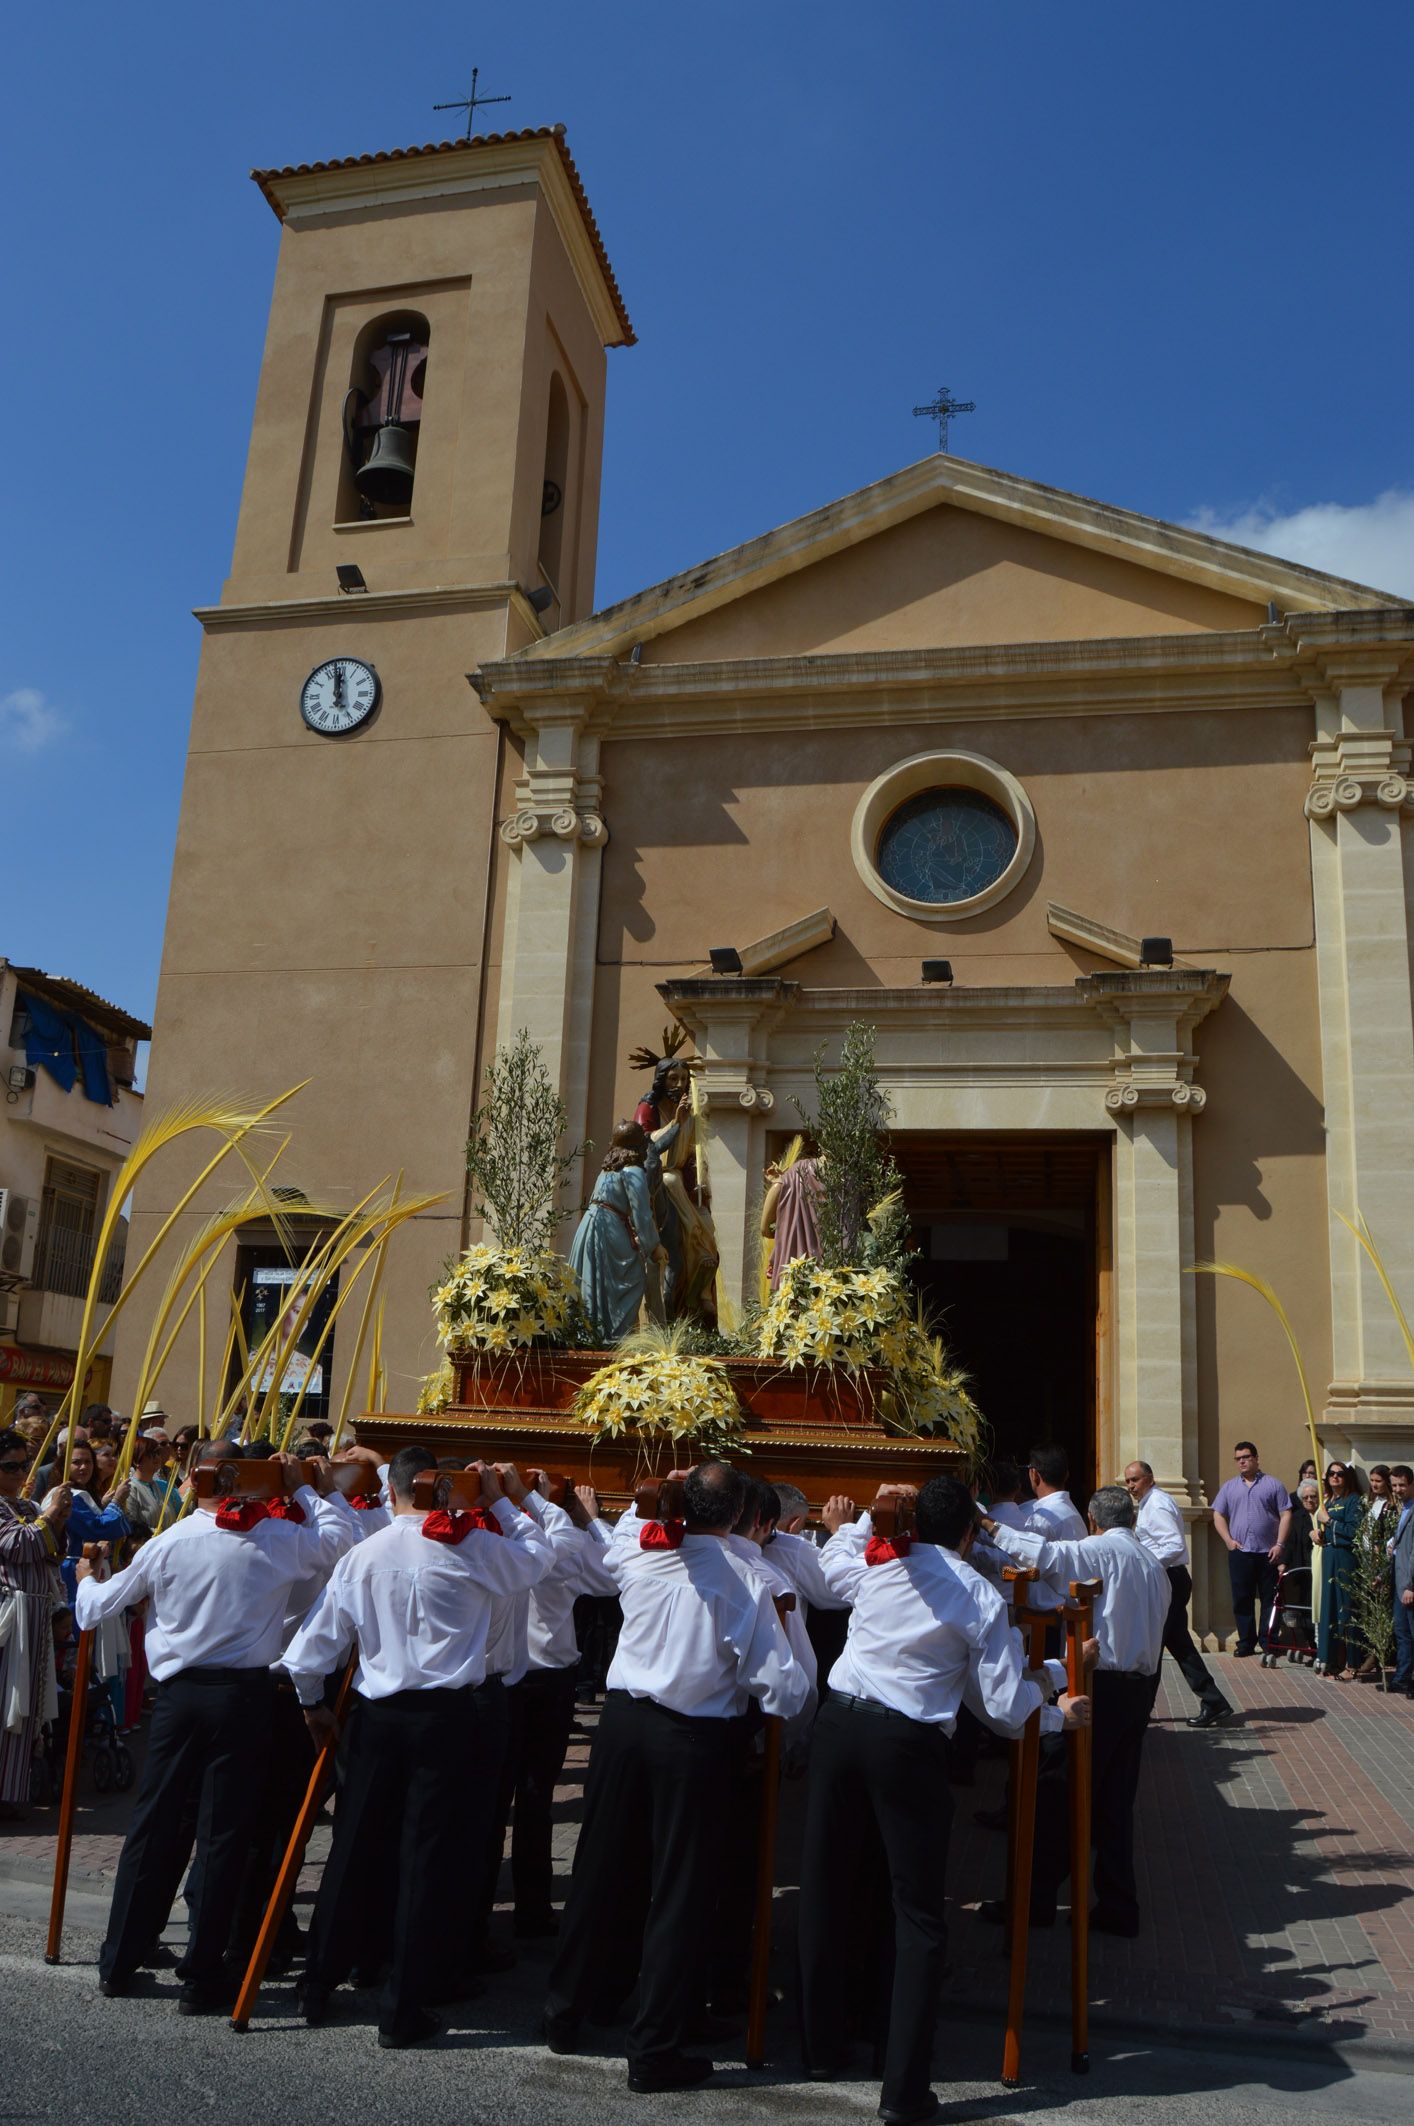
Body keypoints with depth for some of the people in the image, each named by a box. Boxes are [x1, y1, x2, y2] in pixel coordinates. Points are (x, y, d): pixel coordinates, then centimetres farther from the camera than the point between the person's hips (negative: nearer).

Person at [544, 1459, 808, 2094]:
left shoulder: (638, 1556, -6)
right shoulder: (746, 1584, -14)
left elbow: (617, 1538, 22)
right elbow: (783, 1690, -12)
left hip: (623, 1720, 4)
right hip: (697, 1739, -4)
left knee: (601, 1869, 18)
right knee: (679, 1888, 8)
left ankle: (566, 2013, 35)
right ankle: (654, 2050, 16)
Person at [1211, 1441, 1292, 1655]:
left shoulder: (1273, 1485, 6)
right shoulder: (1229, 1487, 14)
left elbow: (1285, 1515, 1)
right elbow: (1218, 1515, 12)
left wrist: (1280, 1544, -7)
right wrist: (1228, 1540, -2)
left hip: (1268, 1552, -2)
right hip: (1239, 1552, 2)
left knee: (1269, 1599, 1)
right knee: (1242, 1599, 3)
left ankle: (1268, 1642, 9)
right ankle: (1246, 1642, 9)